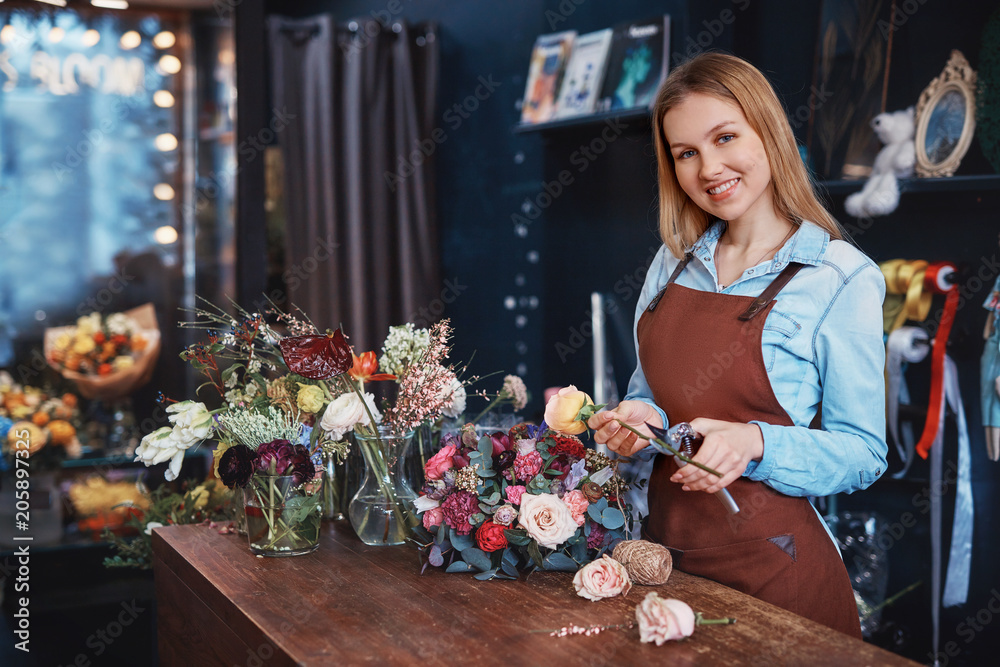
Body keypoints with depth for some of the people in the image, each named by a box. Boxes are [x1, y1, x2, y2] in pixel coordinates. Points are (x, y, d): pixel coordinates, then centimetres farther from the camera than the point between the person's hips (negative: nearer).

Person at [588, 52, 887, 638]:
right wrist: (641, 419, -7)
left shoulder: (842, 277, -11)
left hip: (768, 562, -5)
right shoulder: (674, 262, 5)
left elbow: (863, 453, -10)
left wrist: (755, 444, -26)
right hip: (666, 546, 5)